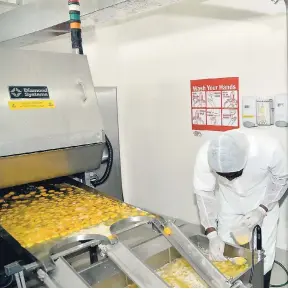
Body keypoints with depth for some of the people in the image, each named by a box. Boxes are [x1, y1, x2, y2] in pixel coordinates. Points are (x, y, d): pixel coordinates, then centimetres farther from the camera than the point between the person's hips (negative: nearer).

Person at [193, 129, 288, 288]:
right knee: (224, 256, 9)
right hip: (228, 209, 1)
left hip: (263, 206, -1)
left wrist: (262, 210, -24)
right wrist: (212, 234, -27)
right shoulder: (205, 155, -33)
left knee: (262, 259, 5)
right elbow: (203, 193, -19)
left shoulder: (269, 149, -35)